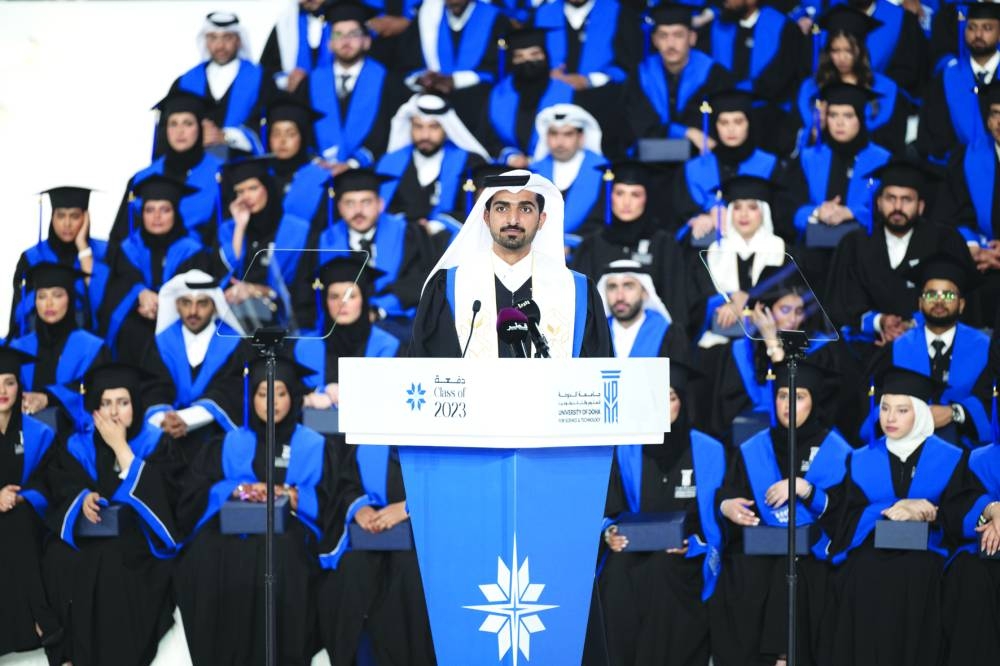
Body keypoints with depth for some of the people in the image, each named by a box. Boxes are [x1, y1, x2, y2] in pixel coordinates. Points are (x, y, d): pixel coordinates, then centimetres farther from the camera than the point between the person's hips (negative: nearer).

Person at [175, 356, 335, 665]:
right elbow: (195, 493, 9)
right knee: (206, 555, -25)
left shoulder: (313, 446, 16)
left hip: (289, 534, -1)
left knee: (278, 553, -30)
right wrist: (238, 489, -6)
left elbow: (325, 501, 5)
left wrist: (290, 495, -10)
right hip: (233, 532, 2)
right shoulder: (230, 444, 20)